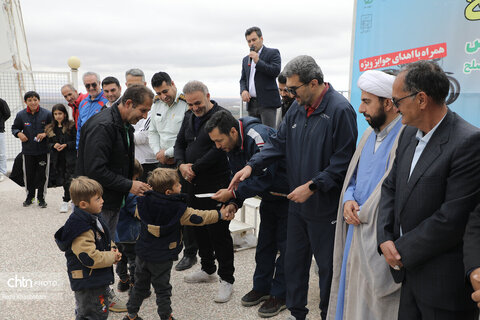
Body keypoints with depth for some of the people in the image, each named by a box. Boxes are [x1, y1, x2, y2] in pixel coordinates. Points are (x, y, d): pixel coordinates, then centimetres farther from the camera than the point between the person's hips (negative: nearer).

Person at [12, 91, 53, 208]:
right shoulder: (21, 115, 1)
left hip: (43, 150, -1)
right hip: (28, 151, 2)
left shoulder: (47, 114, -4)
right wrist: (19, 133, -8)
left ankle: (41, 198, 18)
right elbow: (14, 128, 13)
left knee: (42, 175, 4)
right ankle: (30, 197, 26)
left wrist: (45, 134, -15)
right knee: (28, 174, 9)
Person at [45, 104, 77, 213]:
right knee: (63, 180, 8)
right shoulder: (50, 128, 13)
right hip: (57, 159, 5)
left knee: (69, 179, -7)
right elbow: (48, 143, 14)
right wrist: (54, 145, -7)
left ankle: (66, 201, 4)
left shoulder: (71, 126, -4)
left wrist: (66, 145, -17)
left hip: (70, 158, -5)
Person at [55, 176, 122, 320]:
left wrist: (112, 248, -1)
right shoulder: (82, 230, -28)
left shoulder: (94, 219, 4)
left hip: (98, 279, 10)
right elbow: (91, 258, -30)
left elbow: (105, 239, 19)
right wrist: (112, 257, -18)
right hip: (88, 284, -9)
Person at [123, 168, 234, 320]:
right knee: (162, 289, 11)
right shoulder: (179, 209, -19)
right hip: (163, 258, -4)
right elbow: (198, 217, -10)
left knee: (140, 285, 21)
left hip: (143, 253, 5)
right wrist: (220, 214, 3)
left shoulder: (144, 202, -8)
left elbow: (138, 213, 13)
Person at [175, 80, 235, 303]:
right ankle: (207, 270, 35)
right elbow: (180, 143, 16)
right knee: (199, 228, 17)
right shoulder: (189, 118, 14)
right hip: (192, 184, 8)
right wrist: (181, 165, -4)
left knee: (218, 231, -3)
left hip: (215, 185, -8)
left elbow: (219, 149, -19)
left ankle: (226, 279, 10)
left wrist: (195, 168, -14)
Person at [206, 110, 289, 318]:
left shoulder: (258, 137, -31)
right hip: (269, 197, 8)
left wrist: (233, 194, -30)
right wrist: (234, 203, -12)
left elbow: (265, 177, -34)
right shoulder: (232, 145, -1)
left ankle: (279, 295, 10)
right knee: (264, 244, 14)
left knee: (285, 246, -1)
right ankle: (261, 287, 27)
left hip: (286, 195, -8)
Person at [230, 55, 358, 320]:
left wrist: (312, 186, -22)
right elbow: (279, 142, 7)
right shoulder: (297, 108, 5)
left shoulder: (340, 110, -18)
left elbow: (344, 161, -20)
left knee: (327, 265, 11)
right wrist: (252, 165, -6)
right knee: (294, 260, 18)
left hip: (325, 207, -7)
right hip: (297, 202, 7)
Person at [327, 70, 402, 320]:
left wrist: (363, 213, -15)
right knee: (351, 298, 20)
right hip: (357, 233, 8)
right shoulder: (370, 134, 10)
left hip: (381, 239, -7)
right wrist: (348, 199, -2)